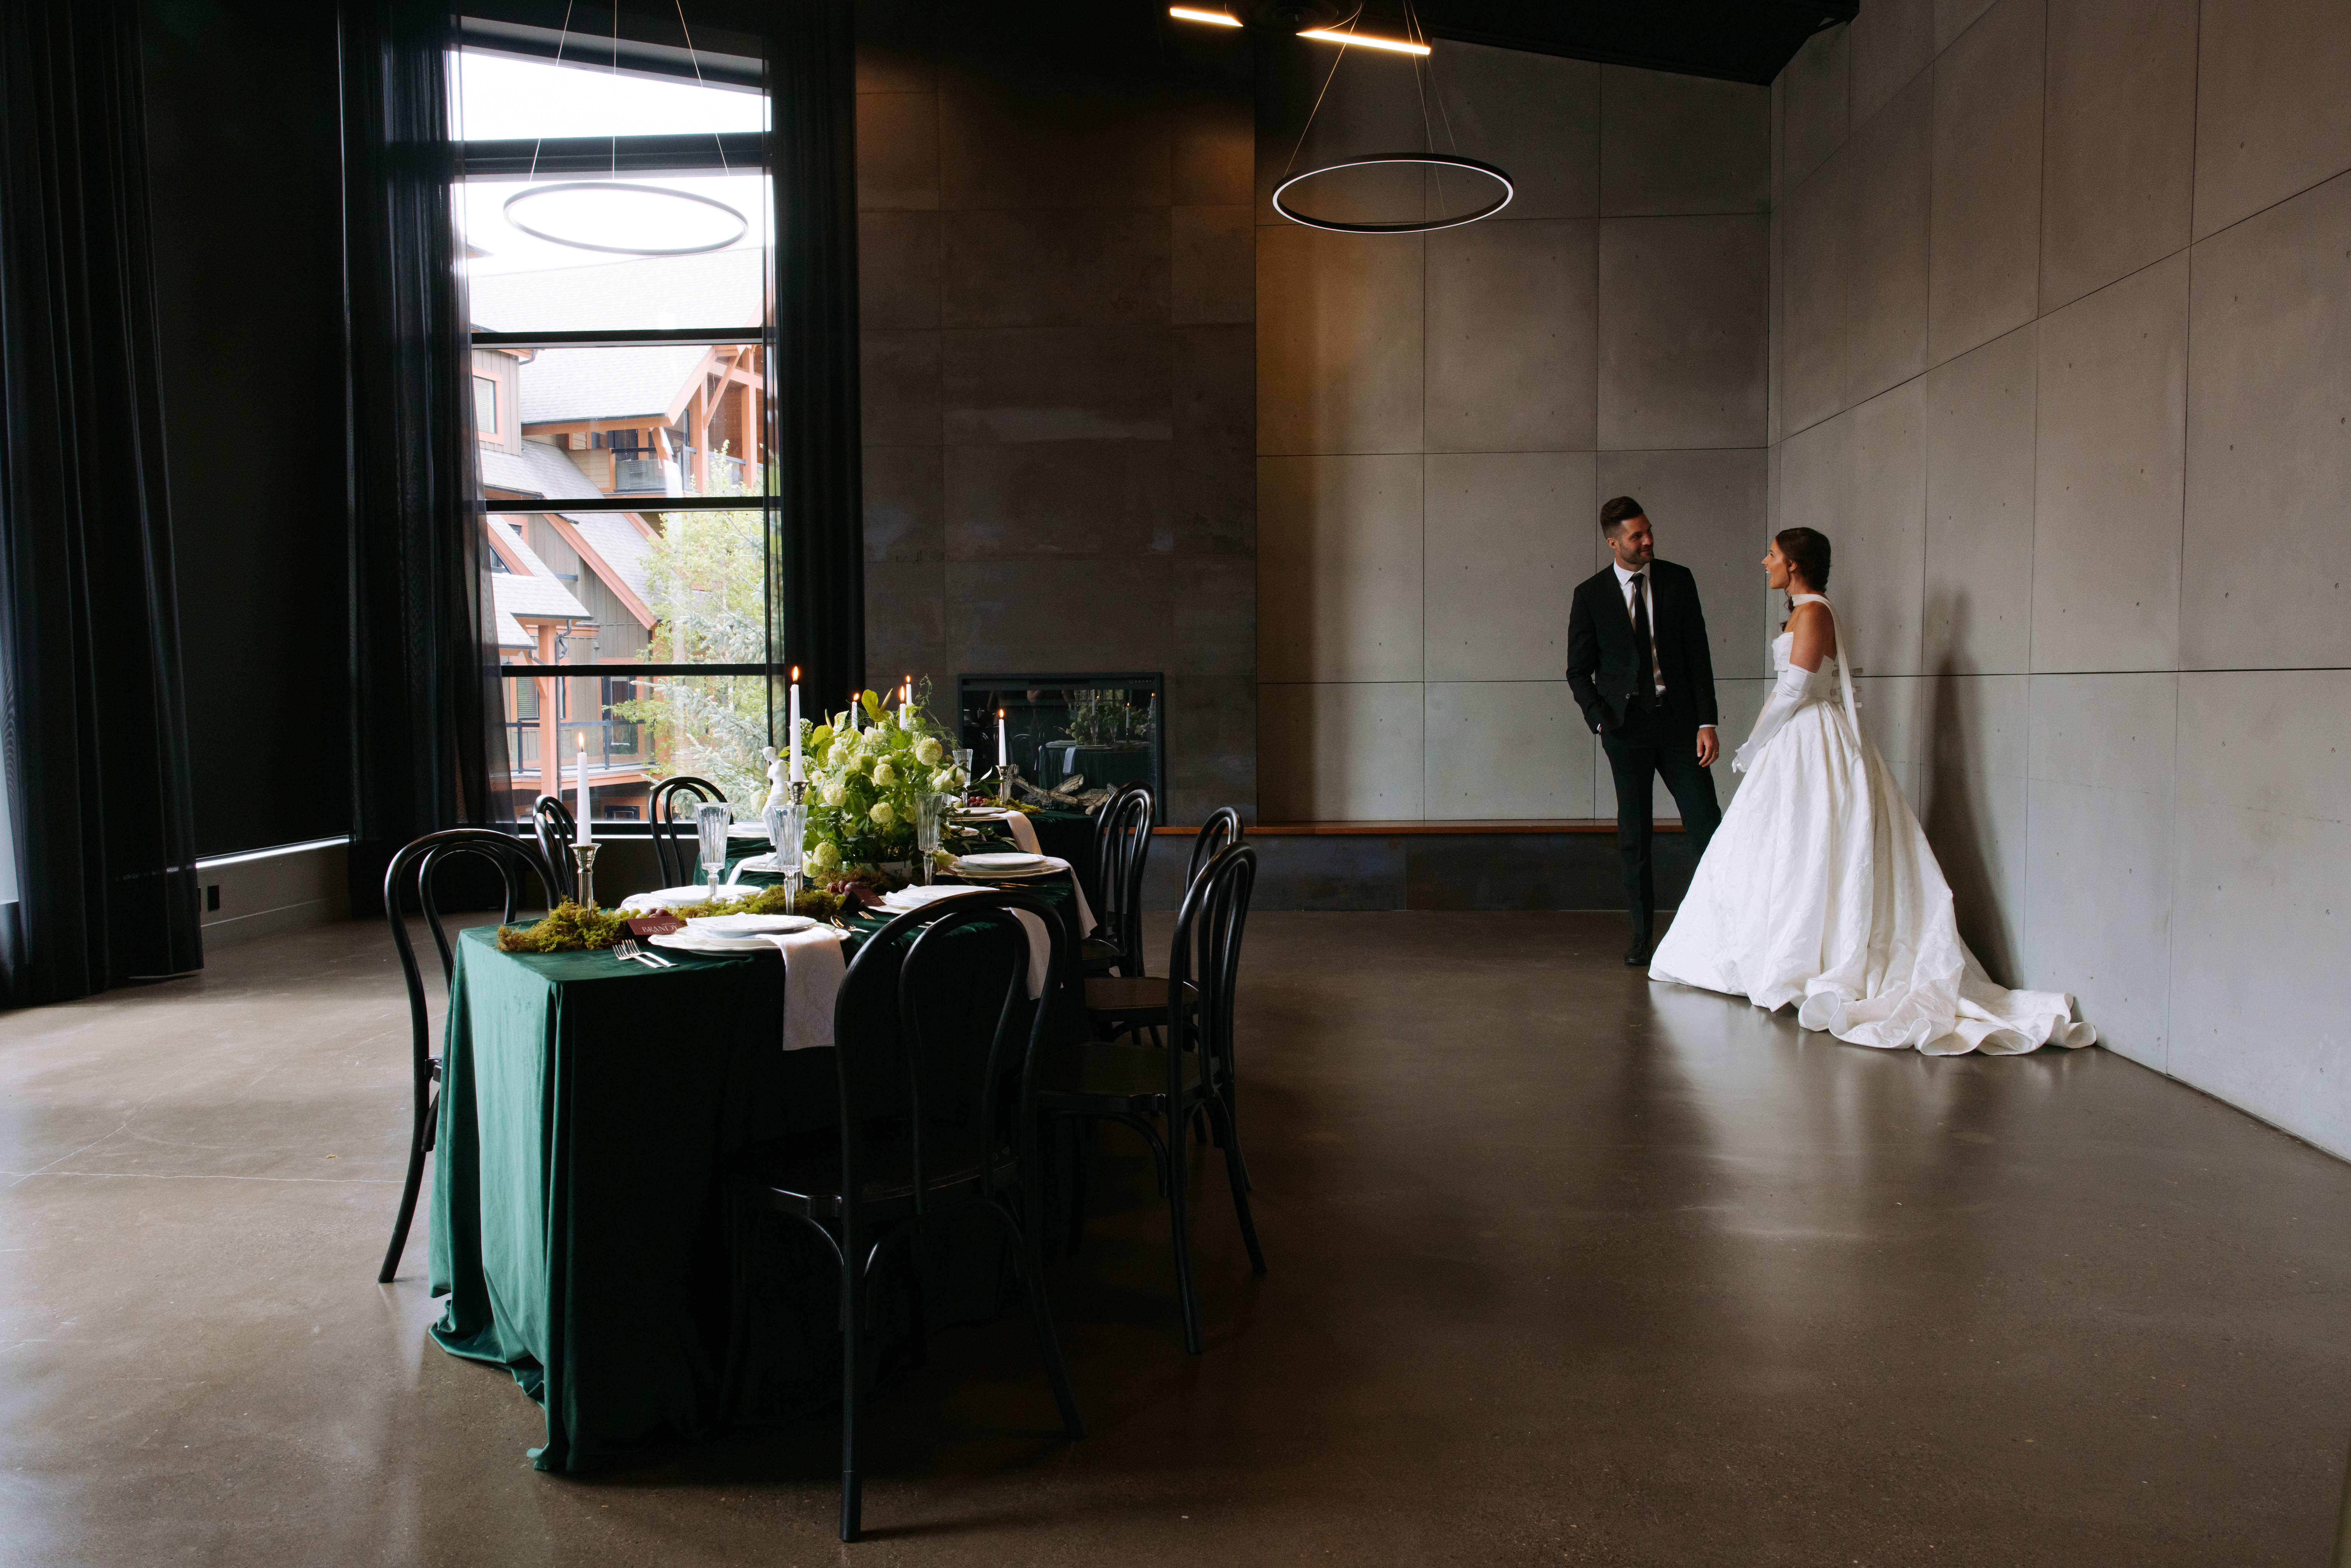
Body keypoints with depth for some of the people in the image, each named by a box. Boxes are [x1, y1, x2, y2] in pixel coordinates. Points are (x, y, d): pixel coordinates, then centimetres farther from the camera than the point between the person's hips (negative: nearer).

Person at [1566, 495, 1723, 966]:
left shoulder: (1678, 581, 3)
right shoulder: (1590, 595, -1)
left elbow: (1699, 656, 2)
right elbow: (1579, 671, 5)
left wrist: (1707, 722, -4)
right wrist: (1601, 720, -9)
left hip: (1678, 720, 1)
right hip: (1626, 727, -1)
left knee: (1707, 825, -2)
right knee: (1634, 835, 6)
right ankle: (1642, 934, 17)